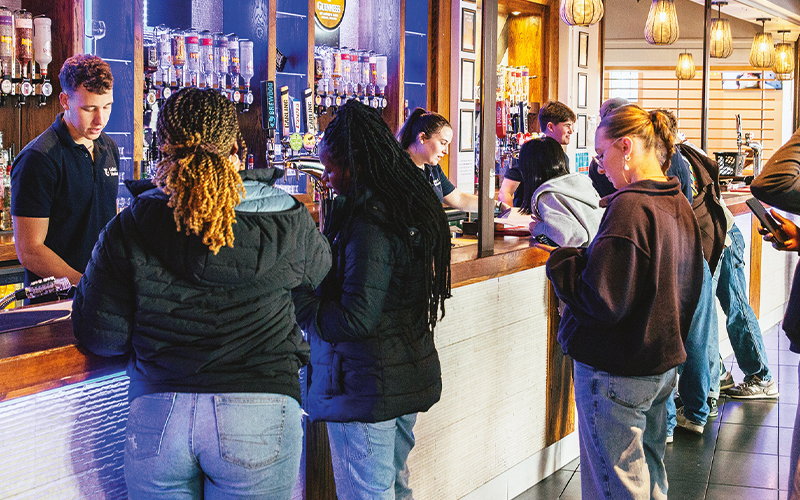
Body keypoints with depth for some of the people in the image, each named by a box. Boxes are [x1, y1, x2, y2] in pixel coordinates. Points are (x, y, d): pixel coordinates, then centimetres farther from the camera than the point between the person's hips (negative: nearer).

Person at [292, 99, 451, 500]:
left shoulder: (367, 223, -22)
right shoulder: (412, 208, 8)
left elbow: (354, 319, -24)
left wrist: (296, 298, -13)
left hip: (366, 388, -10)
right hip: (410, 376, 10)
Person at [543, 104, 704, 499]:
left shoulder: (629, 207, -23)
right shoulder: (681, 206, 5)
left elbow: (600, 301, -26)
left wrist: (559, 260, -10)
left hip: (615, 376, -9)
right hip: (663, 364, 9)